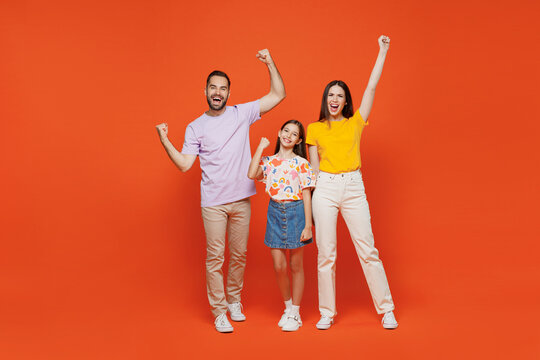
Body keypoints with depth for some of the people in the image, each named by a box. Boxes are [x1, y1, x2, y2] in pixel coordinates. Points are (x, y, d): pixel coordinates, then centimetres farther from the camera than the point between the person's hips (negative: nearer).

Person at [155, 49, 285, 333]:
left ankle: (234, 301, 31)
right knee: (215, 256, 1)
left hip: (241, 200, 2)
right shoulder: (195, 127, 3)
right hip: (213, 203, -1)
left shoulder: (242, 113, 4)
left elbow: (278, 95, 4)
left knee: (239, 254, 12)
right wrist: (164, 140, -13)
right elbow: (184, 164, -3)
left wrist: (270, 64, -3)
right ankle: (219, 311, 14)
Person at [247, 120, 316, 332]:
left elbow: (306, 195, -5)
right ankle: (288, 306, 28)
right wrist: (260, 148, -6)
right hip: (275, 212, 3)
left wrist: (308, 225, -9)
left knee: (296, 266, 7)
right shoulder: (269, 162, 5)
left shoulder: (301, 163, -4)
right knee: (279, 266, 5)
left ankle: (295, 313, 21)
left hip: (296, 213, -3)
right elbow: (251, 174, -14)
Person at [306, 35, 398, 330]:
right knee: (325, 253, 3)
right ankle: (327, 313, 15)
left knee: (367, 250, 0)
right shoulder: (314, 129, 9)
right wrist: (310, 203, 8)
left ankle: (386, 310, 11)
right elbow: (313, 168, 10)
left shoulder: (355, 122, 9)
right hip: (325, 189, 0)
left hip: (353, 188, 0)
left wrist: (383, 51, 7)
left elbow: (371, 87, 5)